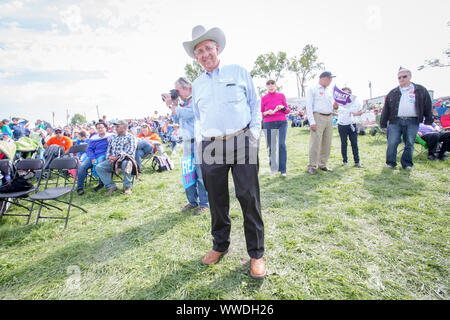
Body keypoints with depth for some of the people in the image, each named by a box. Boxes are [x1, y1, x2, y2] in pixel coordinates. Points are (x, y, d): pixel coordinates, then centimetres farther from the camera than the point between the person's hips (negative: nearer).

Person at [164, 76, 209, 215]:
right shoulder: (183, 102, 18)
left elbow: (184, 114, -18)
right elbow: (177, 120, 22)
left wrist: (171, 105, -5)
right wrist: (174, 104, 12)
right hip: (187, 143, 8)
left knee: (201, 174, -2)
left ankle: (204, 203, 11)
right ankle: (192, 202, 25)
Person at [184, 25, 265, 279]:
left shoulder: (239, 72, 11)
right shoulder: (197, 85, 19)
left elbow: (255, 104, 10)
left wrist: (254, 133, 0)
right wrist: (200, 142, 12)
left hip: (242, 142, -3)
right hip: (210, 146, 3)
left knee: (249, 198, -2)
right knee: (217, 200, 10)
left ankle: (256, 253, 16)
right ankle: (220, 245, 31)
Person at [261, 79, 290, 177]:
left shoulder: (281, 95, 9)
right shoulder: (264, 98, 8)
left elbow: (287, 111, 12)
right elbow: (261, 114, 11)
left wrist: (282, 107, -9)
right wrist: (267, 112, -10)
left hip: (282, 123, 0)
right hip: (269, 124, 0)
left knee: (282, 144, -14)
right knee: (271, 147, 0)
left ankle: (283, 170, -8)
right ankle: (272, 167, 20)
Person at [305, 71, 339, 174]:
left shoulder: (329, 92, 23)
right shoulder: (312, 90, 3)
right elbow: (309, 107, -7)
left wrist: (334, 106, 2)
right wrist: (312, 122, -18)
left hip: (329, 118, 7)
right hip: (318, 117, -7)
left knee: (327, 144, 7)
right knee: (315, 143, -10)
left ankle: (323, 165, 17)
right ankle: (312, 166, -3)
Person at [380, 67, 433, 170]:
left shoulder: (420, 90, 12)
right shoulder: (393, 93, 12)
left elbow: (428, 106, 12)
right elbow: (386, 109, 9)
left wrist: (428, 121, 6)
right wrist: (383, 123, 5)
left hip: (412, 122, 0)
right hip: (396, 121, 0)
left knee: (409, 144, 4)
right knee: (392, 143, -5)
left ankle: (407, 164, 17)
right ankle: (390, 163, 8)